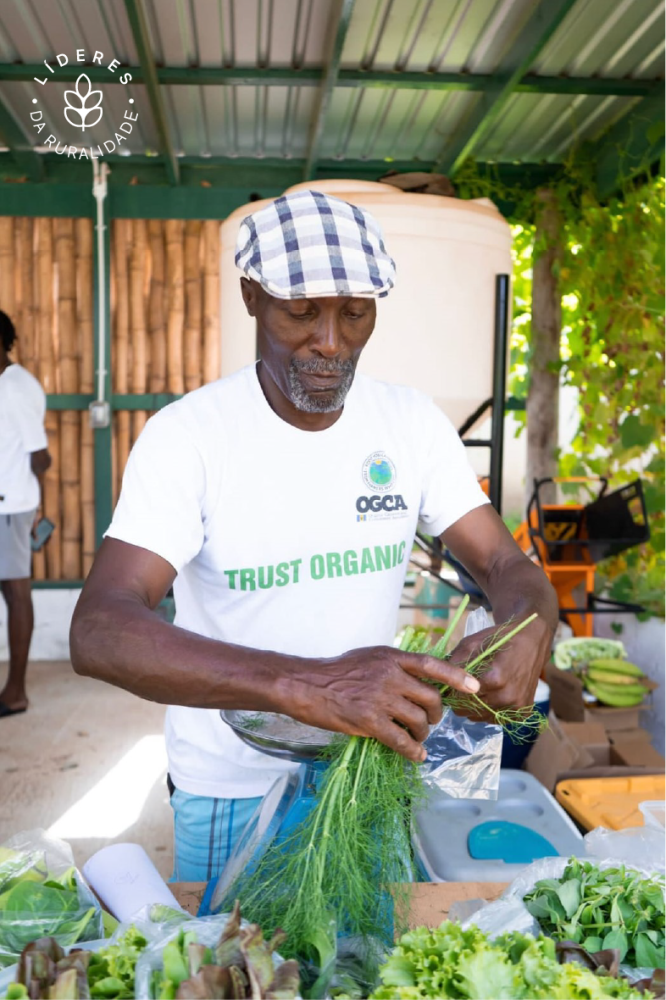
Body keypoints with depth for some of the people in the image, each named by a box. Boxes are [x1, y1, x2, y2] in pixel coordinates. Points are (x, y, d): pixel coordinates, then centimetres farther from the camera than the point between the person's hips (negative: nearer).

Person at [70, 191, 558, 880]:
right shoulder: (187, 434, -20)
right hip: (231, 793, -3)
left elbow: (506, 565, -5)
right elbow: (98, 632, -31)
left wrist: (529, 632, -30)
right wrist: (302, 684, -46)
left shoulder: (413, 423, -7)